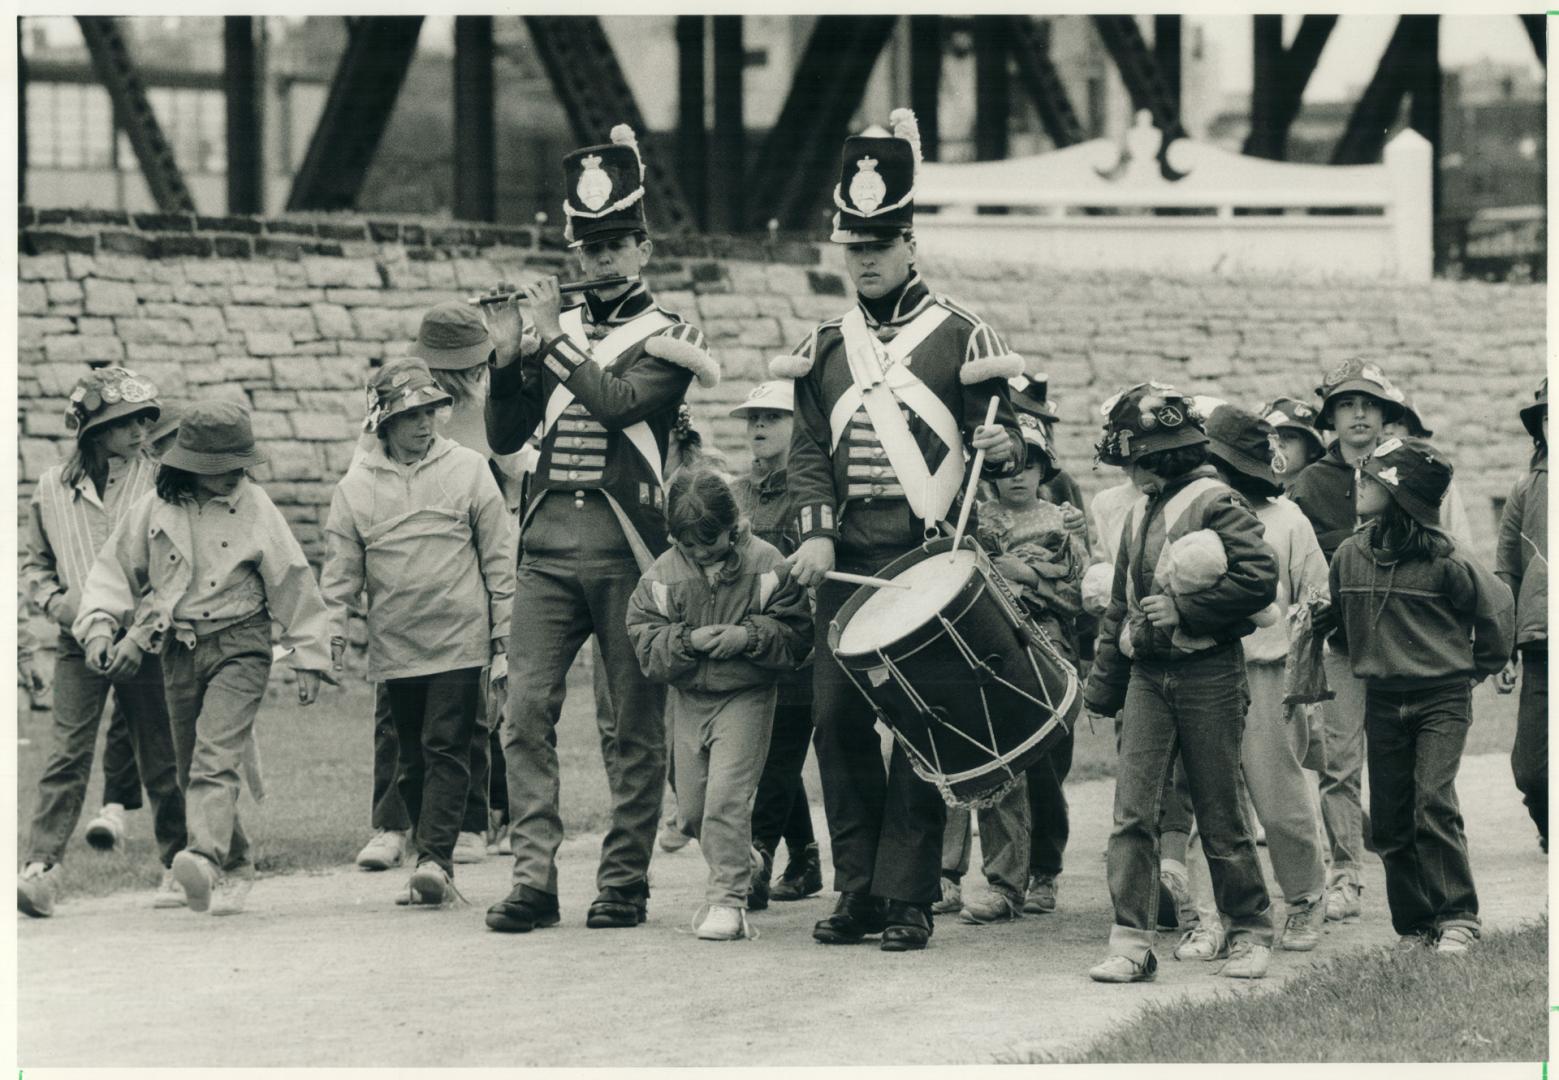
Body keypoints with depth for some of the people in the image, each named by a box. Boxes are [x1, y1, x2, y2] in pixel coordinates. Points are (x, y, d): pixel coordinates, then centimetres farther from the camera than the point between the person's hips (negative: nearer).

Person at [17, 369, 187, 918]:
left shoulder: (159, 482, 0)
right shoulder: (53, 488, 6)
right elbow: (34, 560, 18)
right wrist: (56, 601, -2)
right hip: (79, 644, 1)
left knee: (160, 759, 5)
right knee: (68, 754, -10)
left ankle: (178, 864, 19)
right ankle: (41, 867, -14)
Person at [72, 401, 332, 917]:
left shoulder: (254, 508, -4)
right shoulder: (156, 508, 1)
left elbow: (292, 582, 2)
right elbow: (116, 567, 10)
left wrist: (309, 658, 4)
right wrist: (99, 623, -5)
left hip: (239, 647, -4)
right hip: (180, 651, 4)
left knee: (216, 757, -22)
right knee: (190, 770, 10)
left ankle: (205, 858, -38)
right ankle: (235, 869, 25)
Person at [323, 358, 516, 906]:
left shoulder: (468, 470, 2)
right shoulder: (356, 486, 5)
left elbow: (499, 558, 5)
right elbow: (341, 572, 9)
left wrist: (505, 637, 3)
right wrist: (331, 642, 2)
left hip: (460, 640, -2)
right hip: (395, 648, 2)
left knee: (447, 748, -10)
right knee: (414, 759, 7)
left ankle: (436, 858, -14)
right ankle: (435, 864, 15)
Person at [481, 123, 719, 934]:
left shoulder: (665, 337, 3)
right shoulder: (553, 330, 15)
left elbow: (620, 403, -15)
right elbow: (504, 437, 11)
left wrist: (555, 342, -13)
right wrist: (507, 356, -3)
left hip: (626, 546, -4)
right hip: (547, 543, 4)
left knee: (634, 723, 1)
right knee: (526, 709, -6)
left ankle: (624, 880, 7)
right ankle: (533, 877, -6)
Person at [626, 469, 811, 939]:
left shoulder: (765, 565, -9)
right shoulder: (664, 572, -2)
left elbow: (797, 635, -6)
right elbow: (644, 642, -1)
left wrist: (750, 637, -22)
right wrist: (687, 641, -18)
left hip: (746, 694, -4)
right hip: (688, 699, 4)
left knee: (726, 795, -16)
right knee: (691, 808, 8)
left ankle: (728, 899, -9)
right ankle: (742, 858, 37)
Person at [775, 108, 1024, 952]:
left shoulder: (959, 339, 5)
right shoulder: (824, 349, 15)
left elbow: (999, 440, 4)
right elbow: (808, 450, 9)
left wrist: (1002, 447, -20)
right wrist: (814, 533, -7)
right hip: (846, 563, 4)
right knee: (838, 717, 1)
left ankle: (908, 897, -2)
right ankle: (857, 890, 9)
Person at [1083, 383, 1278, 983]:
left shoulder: (1215, 504, -8)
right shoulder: (1141, 513, 15)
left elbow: (1259, 579, -17)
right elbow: (1120, 606, 21)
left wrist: (1183, 608, -18)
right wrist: (1103, 684, 20)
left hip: (1208, 673, -6)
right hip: (1148, 676, 6)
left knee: (1221, 814, 3)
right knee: (1132, 812, -4)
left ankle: (1250, 933, 16)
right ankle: (1132, 943, -6)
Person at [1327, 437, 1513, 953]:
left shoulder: (1443, 560, -12)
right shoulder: (1349, 556, 1)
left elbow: (1496, 605, 1)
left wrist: (1480, 667, 9)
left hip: (1442, 699, -5)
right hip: (1382, 701, 5)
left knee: (1434, 804, -16)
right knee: (1389, 820, 4)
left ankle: (1457, 919, -9)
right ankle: (1414, 925, 14)